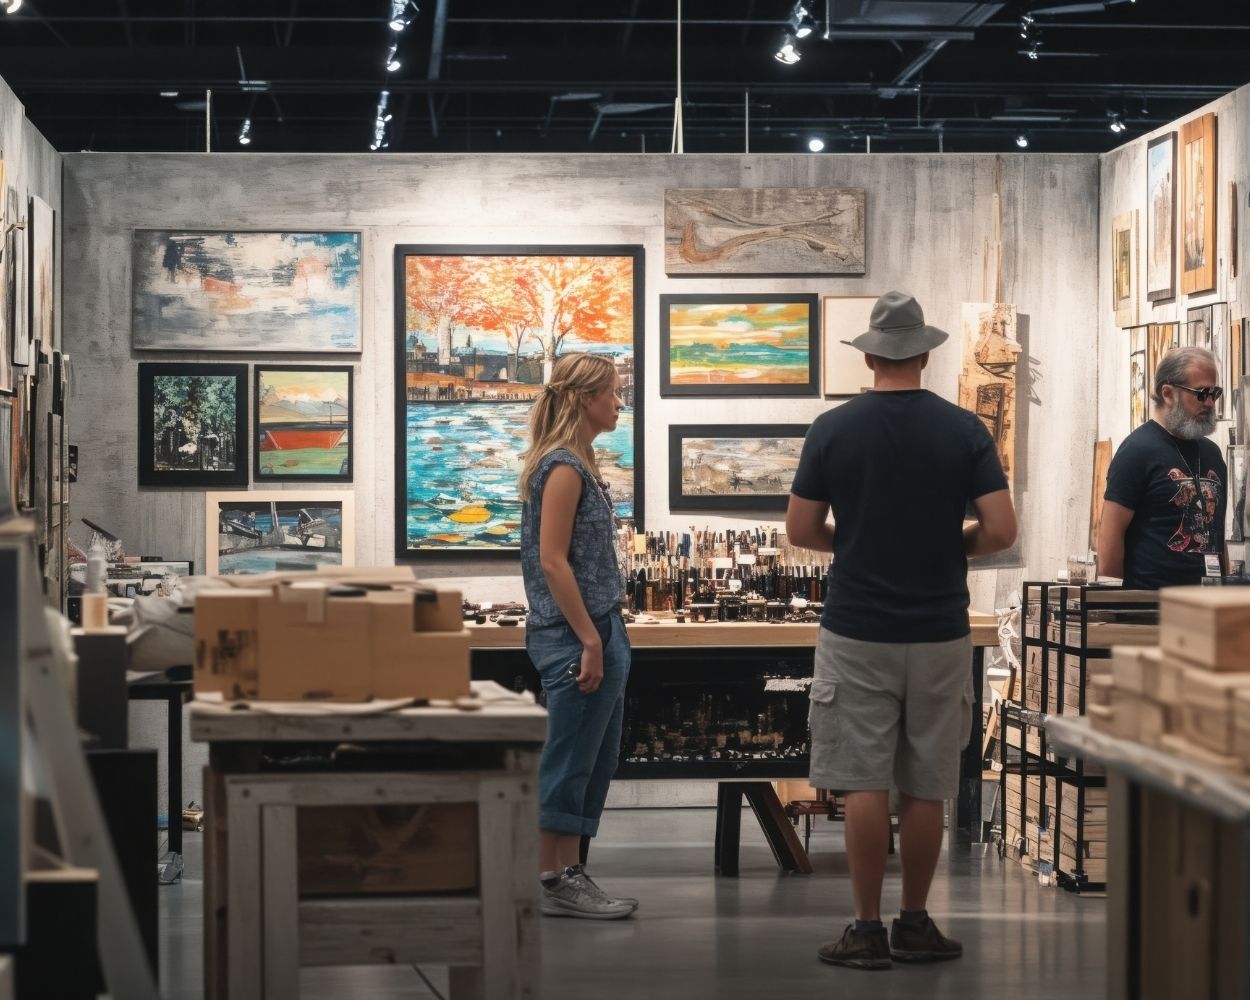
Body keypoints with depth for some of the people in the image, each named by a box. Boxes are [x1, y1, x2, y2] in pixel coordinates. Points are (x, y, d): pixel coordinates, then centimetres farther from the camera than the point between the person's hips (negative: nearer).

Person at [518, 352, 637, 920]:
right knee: (568, 763, -3)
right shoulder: (563, 467, -15)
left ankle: (568, 875, 18)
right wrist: (589, 642, -20)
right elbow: (552, 561, -20)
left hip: (598, 631, 10)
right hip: (575, 637, -10)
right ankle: (552, 883, 3)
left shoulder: (578, 464, 15)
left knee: (595, 761, 13)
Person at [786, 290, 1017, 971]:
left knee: (864, 785, 1)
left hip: (856, 631, -1)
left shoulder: (833, 428, -4)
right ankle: (914, 925, 15)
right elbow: (1001, 530, -7)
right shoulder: (963, 429, -3)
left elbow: (801, 531, -1)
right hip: (939, 631, 1)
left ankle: (867, 930, 3)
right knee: (925, 787, 8)